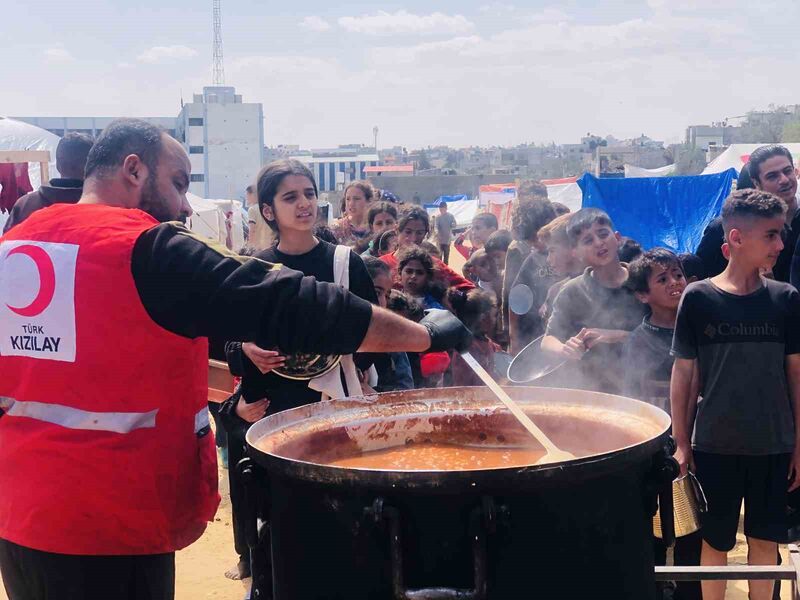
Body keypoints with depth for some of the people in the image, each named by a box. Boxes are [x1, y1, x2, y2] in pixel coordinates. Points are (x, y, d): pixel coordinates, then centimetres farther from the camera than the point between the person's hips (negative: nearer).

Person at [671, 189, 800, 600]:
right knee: (715, 541, 9)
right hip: (715, 446, -2)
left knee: (765, 539, 11)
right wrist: (681, 443, -3)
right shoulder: (698, 298, -7)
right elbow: (683, 373, -2)